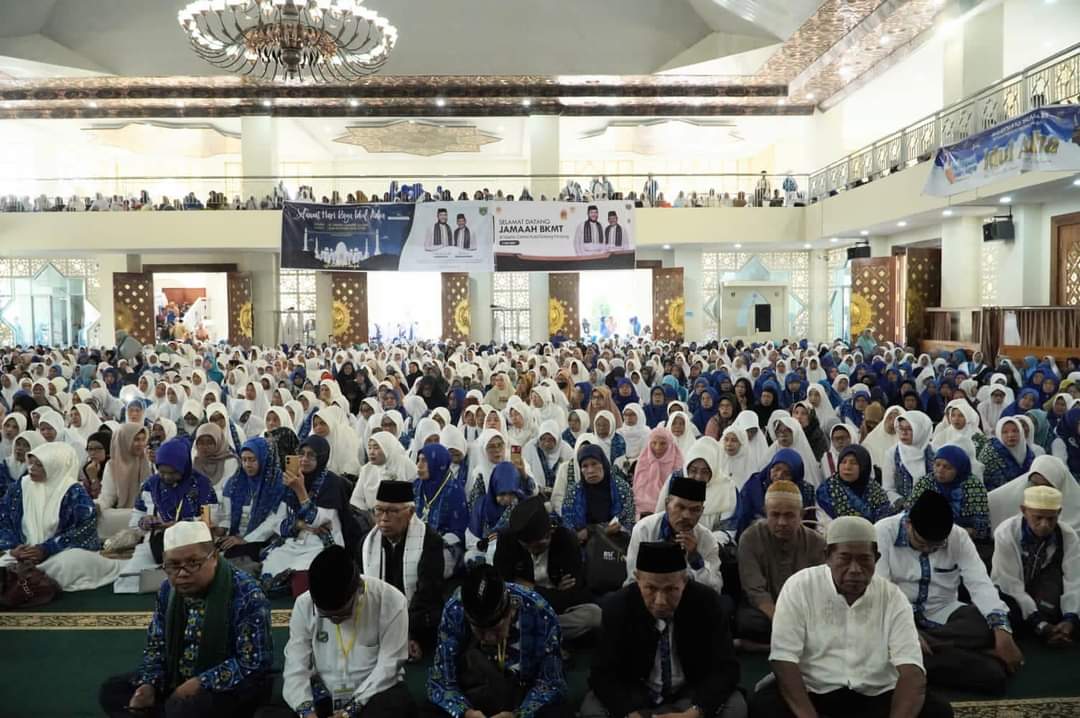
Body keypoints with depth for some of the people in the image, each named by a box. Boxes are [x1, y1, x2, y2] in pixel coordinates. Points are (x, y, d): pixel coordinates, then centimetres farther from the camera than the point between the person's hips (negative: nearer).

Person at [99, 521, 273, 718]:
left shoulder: (246, 595, -23)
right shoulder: (168, 589, 0)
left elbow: (254, 662, -23)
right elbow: (156, 645, 9)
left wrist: (199, 684, -26)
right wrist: (149, 684, -9)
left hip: (233, 687, -7)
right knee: (111, 692, -2)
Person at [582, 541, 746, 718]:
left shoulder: (707, 603, -19)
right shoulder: (617, 606, -18)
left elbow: (726, 669, -18)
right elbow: (603, 673, -16)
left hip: (690, 693, 1)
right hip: (634, 693, 0)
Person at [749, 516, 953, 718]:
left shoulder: (892, 596, 0)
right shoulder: (799, 587, -7)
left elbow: (911, 668, -11)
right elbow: (784, 659, -13)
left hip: (876, 698, 3)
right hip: (812, 693, -2)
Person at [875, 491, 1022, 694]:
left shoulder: (958, 537, -3)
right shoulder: (883, 533, -14)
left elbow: (980, 584, -12)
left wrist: (1001, 628, -29)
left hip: (943, 614, 4)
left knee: (989, 626, -27)